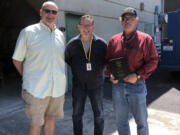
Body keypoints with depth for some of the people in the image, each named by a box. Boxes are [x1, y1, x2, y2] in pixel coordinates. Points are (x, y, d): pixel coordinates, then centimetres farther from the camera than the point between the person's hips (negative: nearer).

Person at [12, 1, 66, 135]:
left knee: (51, 119, 17)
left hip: (58, 88, 4)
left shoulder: (61, 35, 8)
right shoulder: (28, 32, -5)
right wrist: (28, 78, 6)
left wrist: (60, 80, 11)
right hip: (36, 89, -4)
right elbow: (17, 60, 1)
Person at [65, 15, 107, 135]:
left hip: (96, 84, 0)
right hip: (78, 85, 1)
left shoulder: (101, 43, -8)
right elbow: (67, 58, 11)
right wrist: (77, 68, 4)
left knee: (99, 115, 10)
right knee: (77, 115, 12)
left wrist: (100, 68, -2)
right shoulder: (72, 44, -5)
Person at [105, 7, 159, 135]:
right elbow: (108, 60, 13)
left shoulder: (145, 39, -5)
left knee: (141, 120, 11)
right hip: (117, 85, 3)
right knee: (121, 120, 16)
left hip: (137, 86, -3)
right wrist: (110, 74, -5)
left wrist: (138, 75, -17)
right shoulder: (113, 40, 6)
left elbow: (153, 61, -6)